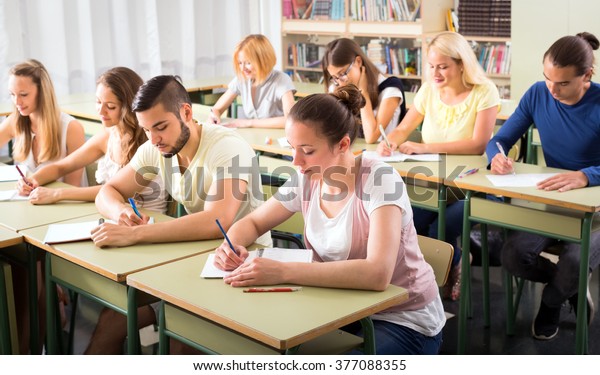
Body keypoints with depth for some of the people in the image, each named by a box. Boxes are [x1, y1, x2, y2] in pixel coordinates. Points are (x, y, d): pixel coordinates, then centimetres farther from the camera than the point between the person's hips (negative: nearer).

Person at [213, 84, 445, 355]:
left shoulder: (379, 181, -23)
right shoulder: (307, 179, -5)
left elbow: (377, 274, -37)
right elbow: (252, 223, 11)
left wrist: (282, 272, -39)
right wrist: (232, 245, -14)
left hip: (404, 321, -6)